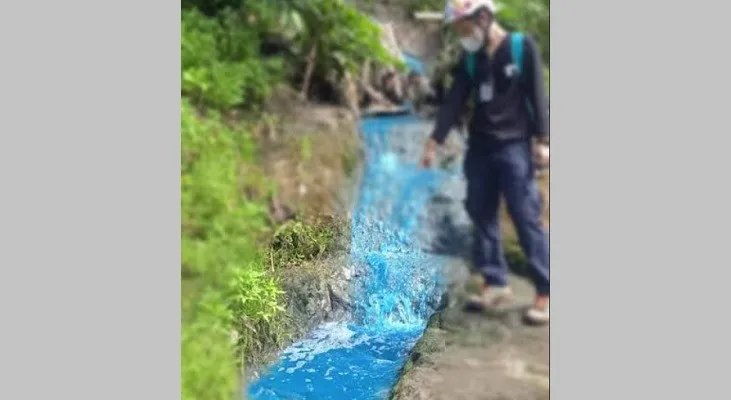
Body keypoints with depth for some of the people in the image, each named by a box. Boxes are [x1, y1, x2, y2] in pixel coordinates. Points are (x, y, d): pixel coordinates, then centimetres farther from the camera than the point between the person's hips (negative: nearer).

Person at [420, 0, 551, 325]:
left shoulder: (523, 46, -3)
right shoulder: (469, 59, 10)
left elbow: (537, 95, -6)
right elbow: (453, 102, 8)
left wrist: (541, 140, -13)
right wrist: (434, 142, 1)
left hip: (514, 147, -5)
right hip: (479, 148, 6)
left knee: (526, 217, -7)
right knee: (481, 215, 7)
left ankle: (545, 291, 2)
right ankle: (496, 282, 19)